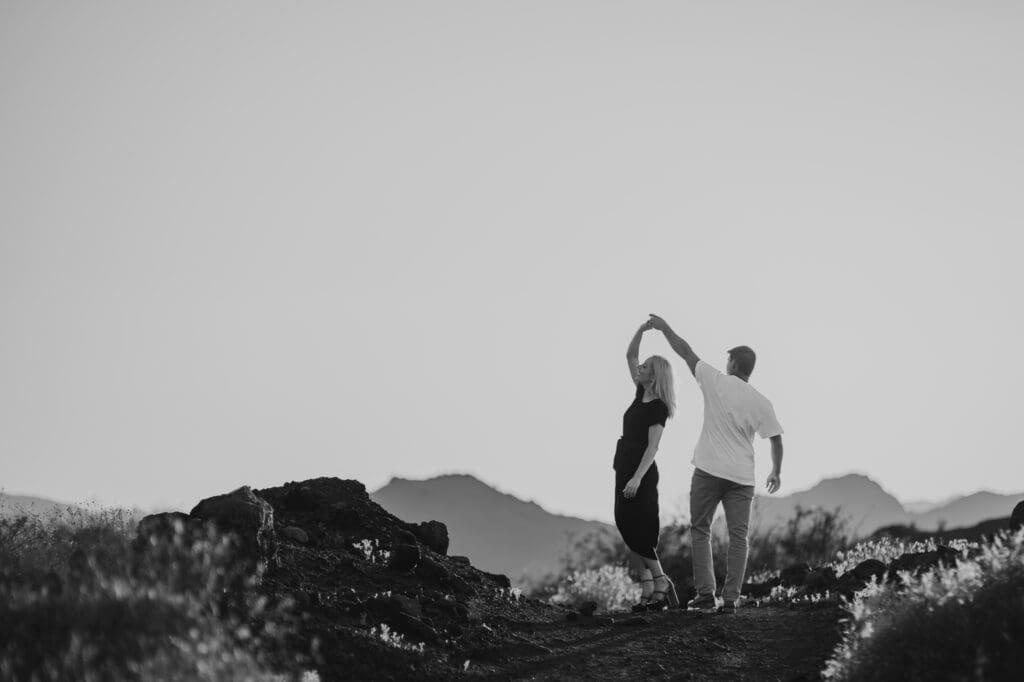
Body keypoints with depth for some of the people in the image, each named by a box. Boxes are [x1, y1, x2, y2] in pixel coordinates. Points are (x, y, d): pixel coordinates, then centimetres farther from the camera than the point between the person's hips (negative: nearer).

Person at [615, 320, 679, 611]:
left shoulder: (658, 407, -13)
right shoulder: (641, 394, 10)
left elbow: (652, 446, -20)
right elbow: (629, 356, 17)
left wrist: (637, 477, -28)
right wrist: (641, 330, 4)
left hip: (641, 473, -9)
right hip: (625, 470, 9)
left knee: (638, 532, -11)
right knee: (627, 529, 4)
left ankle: (661, 586, -4)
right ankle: (648, 591, 5)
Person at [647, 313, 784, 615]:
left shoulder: (715, 382, -4)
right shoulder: (762, 403, 2)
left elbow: (685, 351, 4)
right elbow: (776, 440, 4)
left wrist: (665, 328, 17)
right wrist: (776, 472, 19)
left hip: (709, 471, -2)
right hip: (742, 476, 2)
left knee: (700, 531, 9)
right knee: (738, 536, 5)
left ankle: (705, 594, 0)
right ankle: (730, 599, 0)